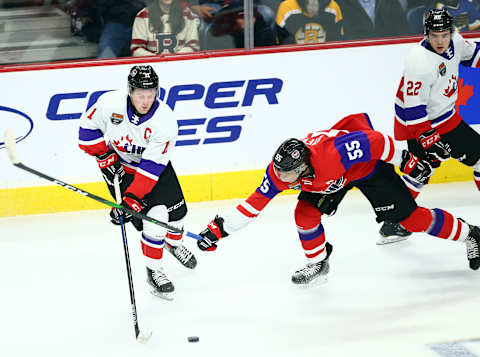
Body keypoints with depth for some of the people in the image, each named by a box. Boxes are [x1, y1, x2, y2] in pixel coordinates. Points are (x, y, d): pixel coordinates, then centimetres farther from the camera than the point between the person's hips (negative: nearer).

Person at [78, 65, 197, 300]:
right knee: (154, 216, -16)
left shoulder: (165, 120, -30)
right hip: (120, 166, -2)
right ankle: (154, 270, 2)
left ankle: (174, 243, 45)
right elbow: (88, 128, -9)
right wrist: (105, 157, -16)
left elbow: (151, 167, -30)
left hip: (154, 164, 2)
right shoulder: (111, 103, -28)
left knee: (176, 210, 8)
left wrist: (132, 199, -34)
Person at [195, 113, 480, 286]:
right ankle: (318, 264, 12)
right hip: (330, 179, 6)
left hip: (369, 165, -6)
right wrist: (221, 227, -20)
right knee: (306, 212, -11)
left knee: (408, 217, -4)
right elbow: (256, 202, -15)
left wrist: (407, 161, -25)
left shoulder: (333, 154, -45)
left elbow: (374, 141, -36)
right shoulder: (279, 173, -25)